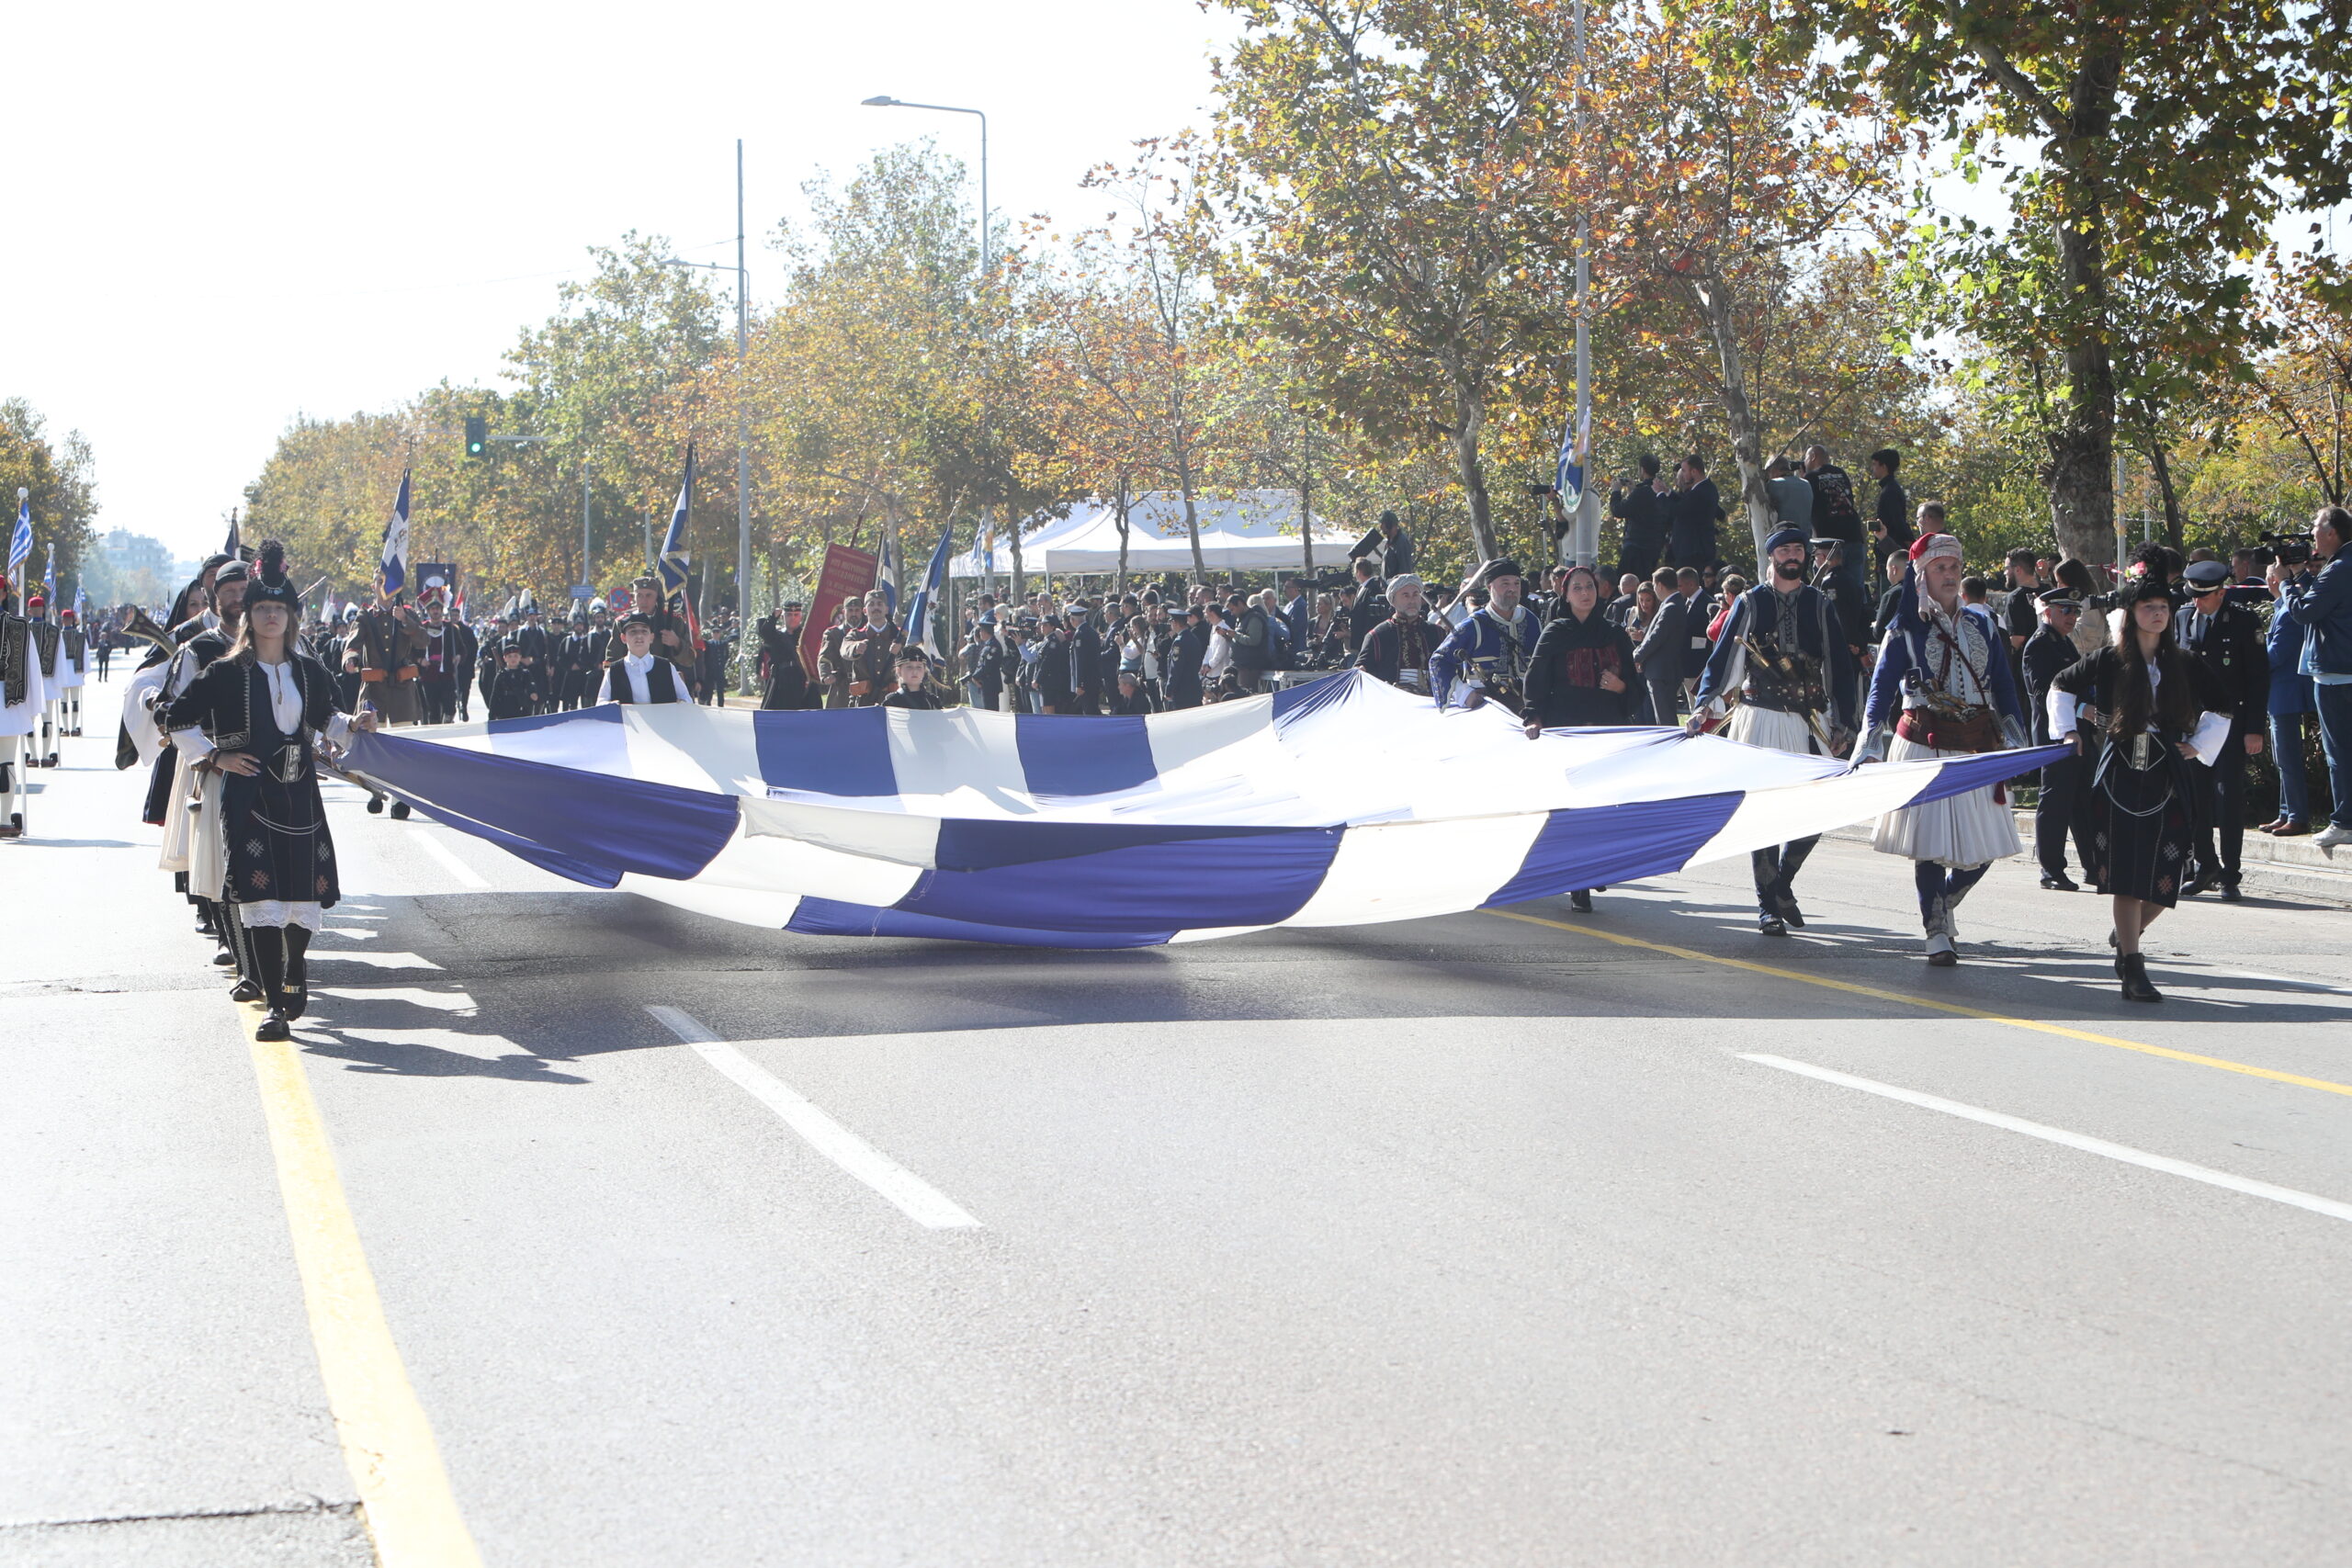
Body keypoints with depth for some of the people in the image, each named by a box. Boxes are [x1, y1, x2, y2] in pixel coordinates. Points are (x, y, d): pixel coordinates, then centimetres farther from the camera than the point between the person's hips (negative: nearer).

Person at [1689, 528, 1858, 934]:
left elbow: (1840, 666, 10)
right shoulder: (1749, 603, 7)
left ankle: (1782, 882, 21)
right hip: (1759, 720, -2)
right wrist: (1706, 703, -10)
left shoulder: (1821, 605, 11)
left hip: (1809, 722, 2)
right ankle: (1768, 905, 3)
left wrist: (1842, 723, 3)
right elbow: (1723, 657, 5)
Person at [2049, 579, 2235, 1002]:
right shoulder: (2109, 661, 1)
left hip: (2168, 780, 3)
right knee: (2126, 876, -9)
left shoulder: (2183, 666, 7)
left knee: (2163, 879, 0)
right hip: (2119, 778, -3)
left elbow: (2221, 707, 22)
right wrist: (2068, 730, 7)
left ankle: (2126, 936, 30)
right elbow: (2061, 686, 17)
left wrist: (2199, 745, 11)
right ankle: (2132, 971, -8)